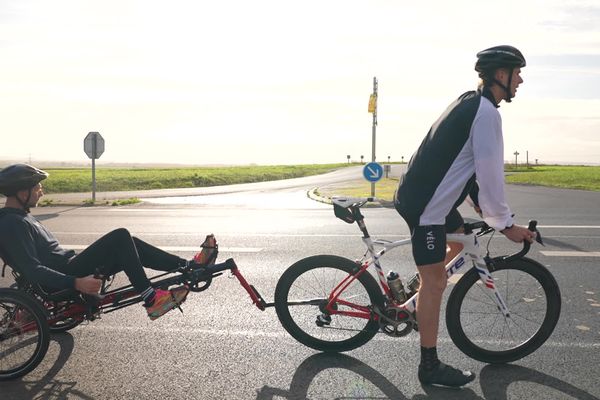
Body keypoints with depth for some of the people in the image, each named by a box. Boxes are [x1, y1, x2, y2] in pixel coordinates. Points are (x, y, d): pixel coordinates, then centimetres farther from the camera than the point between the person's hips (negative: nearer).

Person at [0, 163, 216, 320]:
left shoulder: (20, 216, 17)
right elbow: (32, 270, -26)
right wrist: (77, 283, -34)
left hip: (69, 266, 10)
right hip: (65, 280, -10)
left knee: (130, 245, 4)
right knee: (120, 236, -19)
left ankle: (190, 265, 2)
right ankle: (151, 300, -20)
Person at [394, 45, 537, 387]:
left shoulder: (470, 104, 15)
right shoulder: (486, 112, -16)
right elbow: (491, 175, -18)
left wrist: (483, 204, 24)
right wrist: (507, 225, -9)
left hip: (426, 195, 10)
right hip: (425, 205, -10)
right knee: (435, 283, -4)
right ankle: (430, 366, 6)